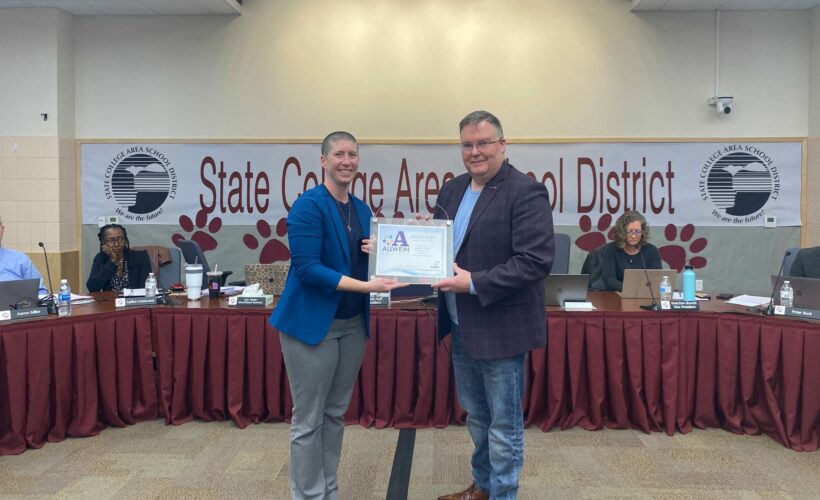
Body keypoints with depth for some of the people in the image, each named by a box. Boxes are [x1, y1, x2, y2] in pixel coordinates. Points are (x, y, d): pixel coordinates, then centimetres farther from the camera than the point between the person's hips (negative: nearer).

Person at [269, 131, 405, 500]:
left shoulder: (362, 209, 9)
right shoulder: (308, 205, -13)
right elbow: (307, 268, -21)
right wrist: (366, 286, -26)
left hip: (353, 323, 7)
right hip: (312, 323, -7)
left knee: (336, 414, 17)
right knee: (308, 420, 4)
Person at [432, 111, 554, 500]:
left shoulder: (526, 192, -15)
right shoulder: (452, 190, 9)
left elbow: (536, 261, -22)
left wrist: (474, 283, -25)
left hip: (500, 327, -8)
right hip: (461, 325, 8)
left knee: (503, 423, 8)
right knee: (476, 415, 22)